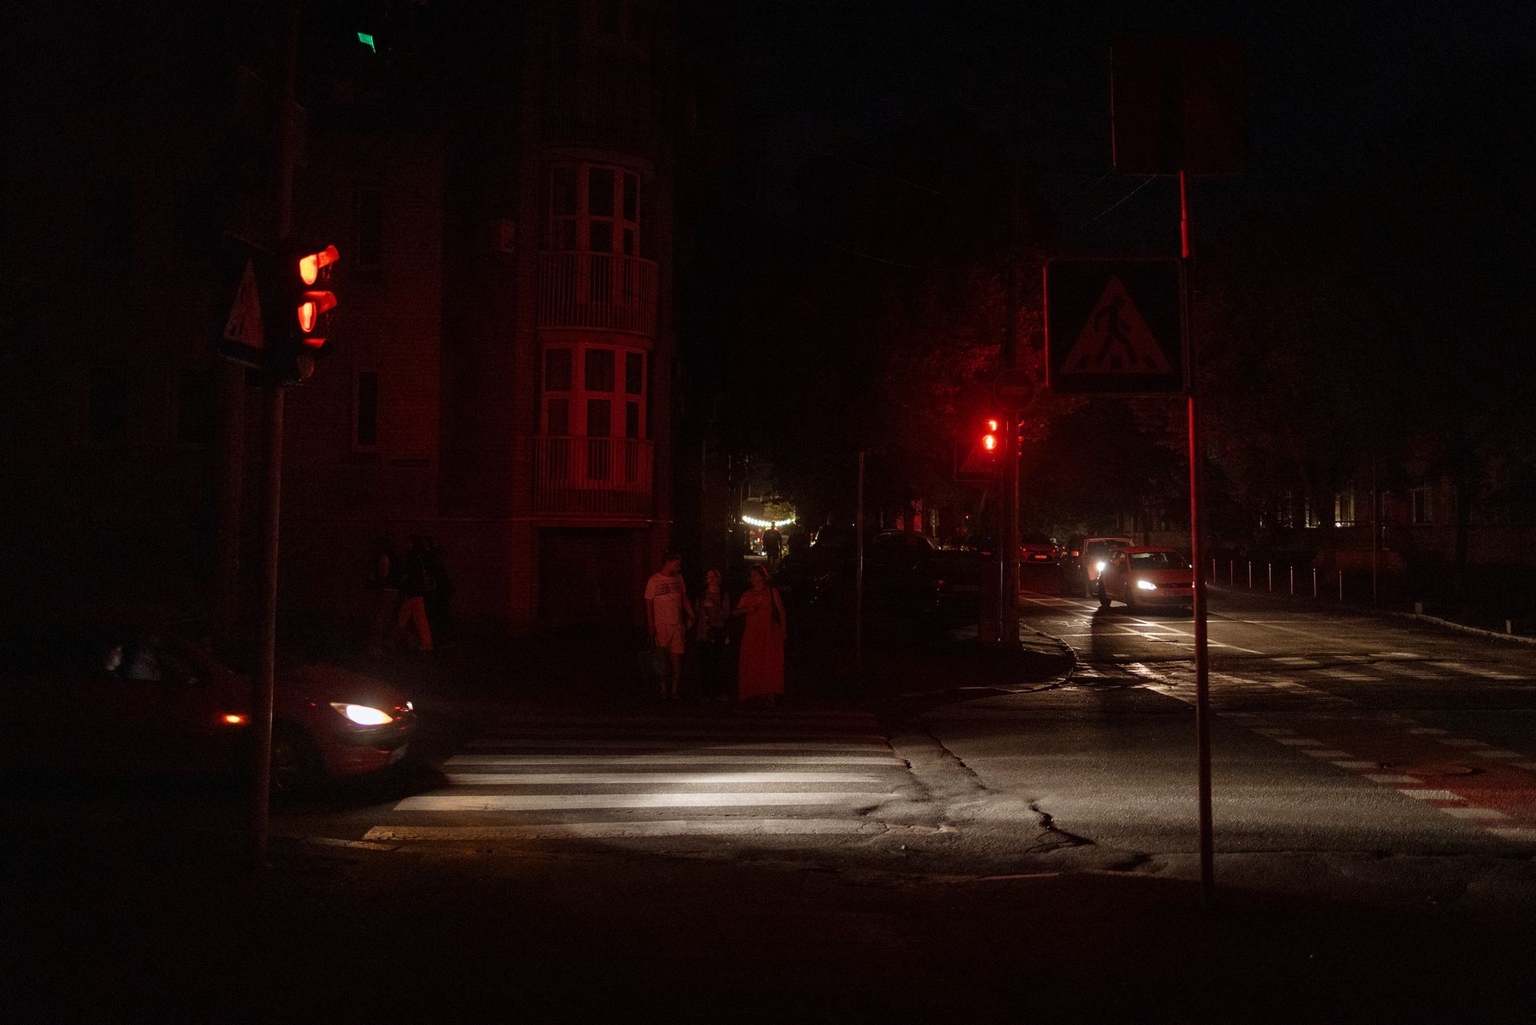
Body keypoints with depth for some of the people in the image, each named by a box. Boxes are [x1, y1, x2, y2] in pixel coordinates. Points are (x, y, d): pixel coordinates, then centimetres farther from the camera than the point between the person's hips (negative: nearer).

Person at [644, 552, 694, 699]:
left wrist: (692, 615, 0)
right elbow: (649, 606, -4)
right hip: (661, 626, -3)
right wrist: (652, 630, -7)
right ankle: (664, 690, 17)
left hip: (677, 625, 3)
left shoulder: (678, 578, 6)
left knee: (677, 657, 1)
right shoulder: (654, 581, -6)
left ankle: (674, 691, 8)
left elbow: (684, 598, 13)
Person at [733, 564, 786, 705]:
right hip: (752, 633, 3)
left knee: (770, 664, -7)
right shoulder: (748, 595, 13)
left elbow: (781, 610, 3)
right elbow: (736, 612, 12)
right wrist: (746, 609, -8)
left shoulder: (771, 591, 4)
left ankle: (769, 695, -7)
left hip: (770, 632, -3)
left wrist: (783, 630, -3)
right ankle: (750, 694, -1)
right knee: (751, 664, -3)